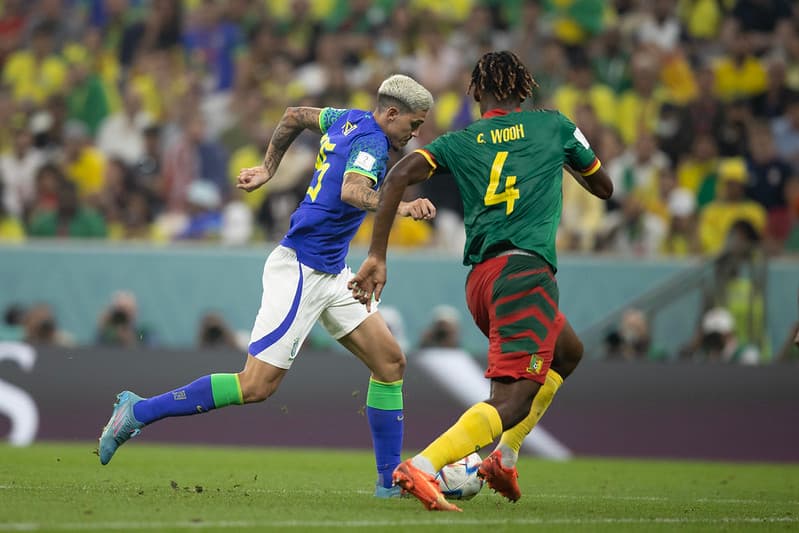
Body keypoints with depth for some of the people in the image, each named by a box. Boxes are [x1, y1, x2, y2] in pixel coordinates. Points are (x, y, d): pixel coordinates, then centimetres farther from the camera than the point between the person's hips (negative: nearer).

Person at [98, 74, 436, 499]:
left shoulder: (350, 121, 11)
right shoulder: (371, 142, -17)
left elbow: (294, 116, 25)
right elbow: (351, 191, -38)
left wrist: (268, 168, 31)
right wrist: (399, 207, -50)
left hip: (330, 273, 10)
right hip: (300, 269, -10)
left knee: (390, 362, 5)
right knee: (257, 385, -12)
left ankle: (391, 479, 8)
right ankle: (138, 412, -4)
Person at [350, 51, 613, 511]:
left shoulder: (459, 142, 14)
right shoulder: (553, 126, 11)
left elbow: (398, 177, -3)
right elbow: (603, 187, 23)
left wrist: (377, 256, -2)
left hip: (480, 279, 6)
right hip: (526, 270, -6)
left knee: (568, 353, 29)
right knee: (511, 401, -13)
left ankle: (505, 459, 19)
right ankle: (423, 468, -34)